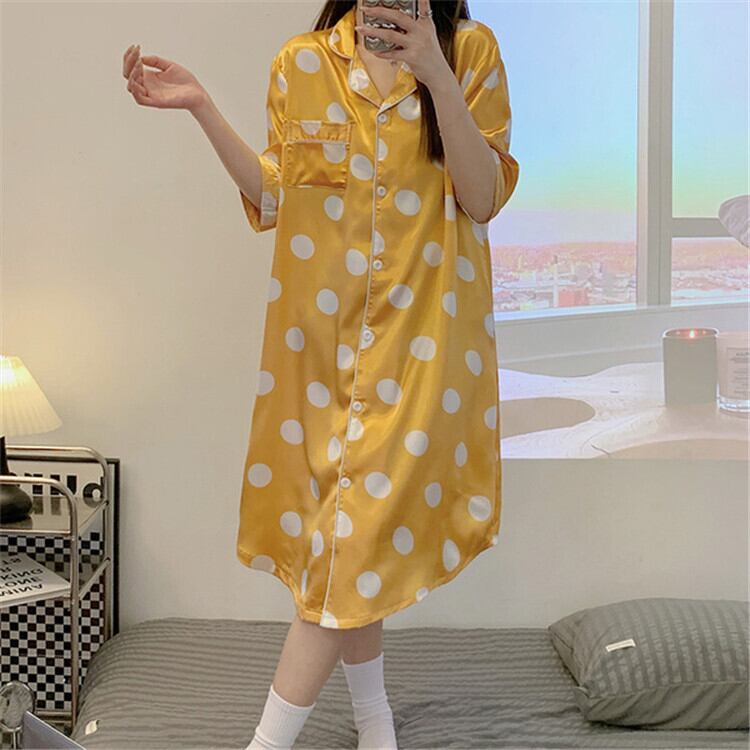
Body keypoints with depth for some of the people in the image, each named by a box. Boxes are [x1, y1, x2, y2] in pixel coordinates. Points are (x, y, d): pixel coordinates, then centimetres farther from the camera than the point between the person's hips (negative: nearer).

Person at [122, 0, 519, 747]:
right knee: (343, 529, 7)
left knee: (360, 526, -6)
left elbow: (484, 197, -7)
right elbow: (275, 199, 6)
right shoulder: (301, 63, 6)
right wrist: (202, 108, -2)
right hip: (323, 329, 3)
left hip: (422, 328, -2)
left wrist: (437, 78, -17)